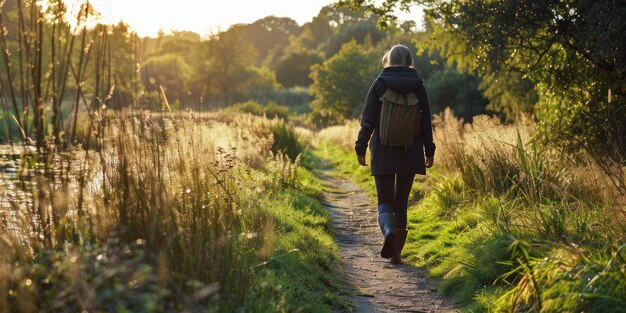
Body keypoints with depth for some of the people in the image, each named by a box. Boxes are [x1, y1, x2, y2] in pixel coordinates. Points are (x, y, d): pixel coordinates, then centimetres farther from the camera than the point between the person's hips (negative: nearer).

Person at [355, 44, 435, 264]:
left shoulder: (379, 84, -2)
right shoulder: (418, 85, 2)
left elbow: (368, 120, -4)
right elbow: (426, 120, 3)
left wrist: (361, 147, 3)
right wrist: (429, 151, 8)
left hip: (383, 153, -2)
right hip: (410, 153, 2)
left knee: (385, 200, 6)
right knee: (402, 202, 11)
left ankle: (388, 231, -25)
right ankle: (396, 252, 10)